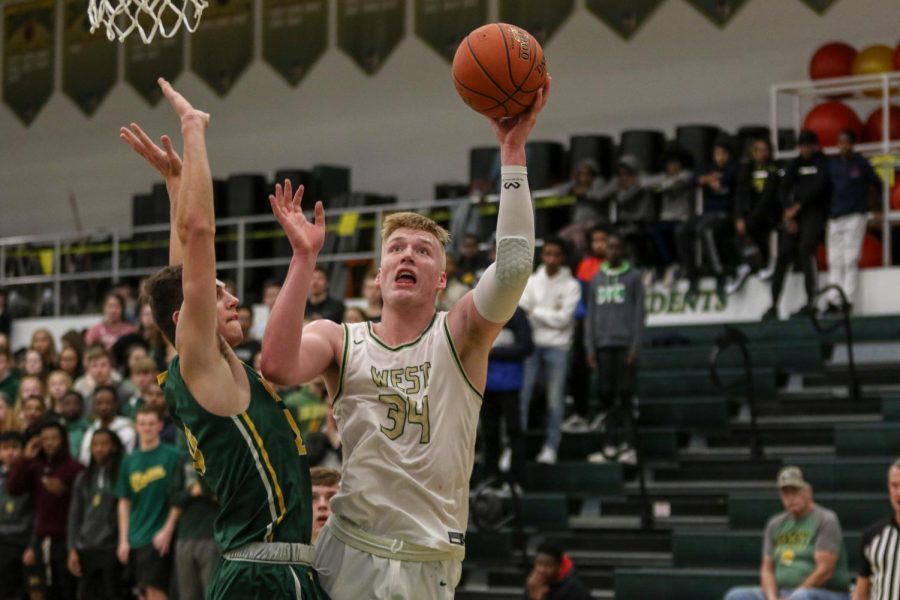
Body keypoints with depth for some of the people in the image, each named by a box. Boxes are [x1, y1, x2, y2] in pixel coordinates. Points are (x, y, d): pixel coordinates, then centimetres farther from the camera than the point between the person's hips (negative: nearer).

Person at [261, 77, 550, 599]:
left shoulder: (459, 337, 1)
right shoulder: (339, 341, 4)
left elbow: (514, 267, -16)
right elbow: (277, 366, -18)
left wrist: (513, 152, -19)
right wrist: (305, 257, -18)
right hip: (349, 553, 1)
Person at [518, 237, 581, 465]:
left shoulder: (571, 286, 1)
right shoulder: (531, 281, 8)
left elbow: (563, 318, -6)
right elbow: (521, 313, -1)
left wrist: (536, 311, -1)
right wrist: (550, 314, -11)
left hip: (558, 346, -2)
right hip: (532, 344, 2)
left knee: (555, 400, 1)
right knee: (521, 396, -4)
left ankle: (551, 447, 6)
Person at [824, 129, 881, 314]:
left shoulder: (860, 162, 0)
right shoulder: (831, 163, 9)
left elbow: (875, 183, 7)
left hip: (855, 216, -4)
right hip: (834, 216, 4)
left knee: (850, 260, -8)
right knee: (835, 261, 2)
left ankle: (848, 300, -8)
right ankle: (833, 301, 2)